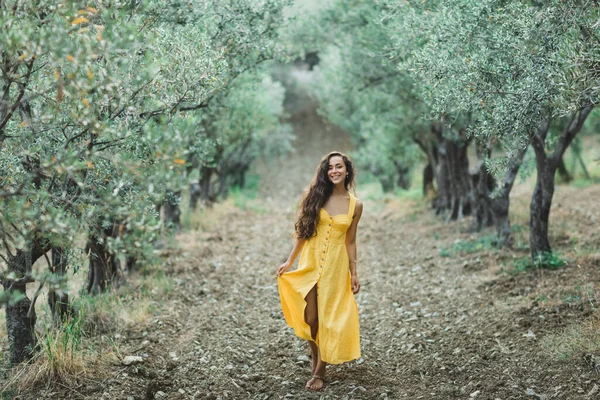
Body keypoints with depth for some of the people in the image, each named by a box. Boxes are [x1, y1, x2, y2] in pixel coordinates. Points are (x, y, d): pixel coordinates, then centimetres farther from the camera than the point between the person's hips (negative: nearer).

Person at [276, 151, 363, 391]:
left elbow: (350, 241, 5)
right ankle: (316, 362, 26)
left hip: (335, 266, 0)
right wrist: (289, 261, -1)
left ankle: (319, 372, 15)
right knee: (310, 318, 4)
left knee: (328, 318, 3)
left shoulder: (355, 205, 0)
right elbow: (302, 231, 3)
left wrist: (354, 274, 4)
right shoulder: (314, 196, -1)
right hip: (309, 263, 1)